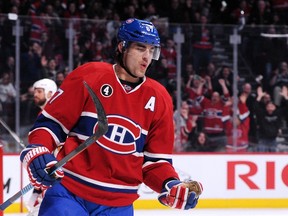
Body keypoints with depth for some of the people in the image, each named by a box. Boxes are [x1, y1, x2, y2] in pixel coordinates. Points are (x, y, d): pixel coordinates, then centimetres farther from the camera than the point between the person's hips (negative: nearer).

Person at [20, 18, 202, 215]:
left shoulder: (159, 99, 5)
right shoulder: (88, 76, -4)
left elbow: (156, 160, 9)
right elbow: (51, 121, 1)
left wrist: (172, 186, -9)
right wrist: (37, 152, -17)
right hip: (69, 193, -3)